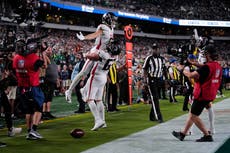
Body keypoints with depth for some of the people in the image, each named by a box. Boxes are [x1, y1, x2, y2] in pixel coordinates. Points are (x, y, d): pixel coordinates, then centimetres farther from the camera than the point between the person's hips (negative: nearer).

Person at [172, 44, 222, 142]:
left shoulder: (207, 67, -22)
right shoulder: (218, 67, 6)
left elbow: (191, 75, -24)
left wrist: (182, 70, -7)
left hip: (202, 95, -9)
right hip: (211, 95, 9)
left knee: (194, 116, 1)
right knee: (192, 113, 18)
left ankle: (207, 136, 2)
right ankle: (182, 134, 28)